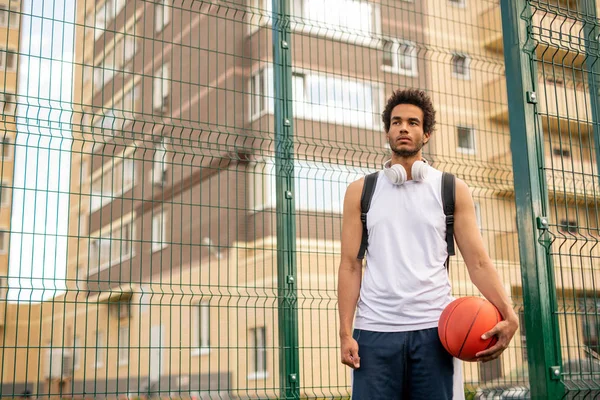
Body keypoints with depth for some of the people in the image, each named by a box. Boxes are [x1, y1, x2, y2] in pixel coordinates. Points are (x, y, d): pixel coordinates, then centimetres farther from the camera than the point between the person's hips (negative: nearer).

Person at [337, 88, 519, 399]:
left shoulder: (452, 190, 8)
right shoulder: (360, 192, 9)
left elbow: (477, 261, 2)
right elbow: (350, 266, 6)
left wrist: (508, 314, -13)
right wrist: (345, 332, -4)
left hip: (434, 328, 0)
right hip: (375, 329, 0)